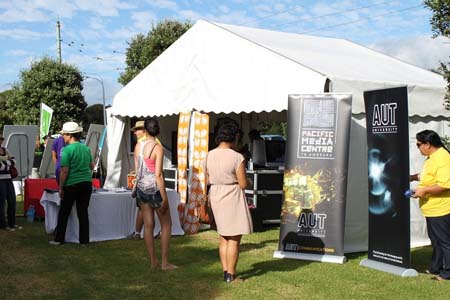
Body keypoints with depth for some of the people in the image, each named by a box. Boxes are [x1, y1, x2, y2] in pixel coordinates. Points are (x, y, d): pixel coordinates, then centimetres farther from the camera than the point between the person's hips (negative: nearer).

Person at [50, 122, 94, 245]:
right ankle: (84, 240, 10)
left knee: (64, 213, 8)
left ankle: (59, 239, 14)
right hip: (87, 183, 5)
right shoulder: (86, 148, 6)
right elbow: (92, 166, 17)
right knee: (83, 212, 9)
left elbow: (64, 171, -14)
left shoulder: (67, 149, -12)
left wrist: (61, 188, -8)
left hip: (72, 185, -5)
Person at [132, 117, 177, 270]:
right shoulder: (157, 148, -14)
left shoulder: (138, 146, 3)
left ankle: (153, 261, 15)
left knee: (148, 225, 9)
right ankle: (165, 262, 6)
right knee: (166, 224, 7)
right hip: (155, 187, -6)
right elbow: (158, 174, -18)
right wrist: (164, 198, -15)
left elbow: (137, 170, 9)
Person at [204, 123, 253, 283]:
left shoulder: (209, 156, 1)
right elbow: (243, 184, -14)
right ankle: (231, 275, 8)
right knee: (234, 239, 3)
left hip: (215, 197, 6)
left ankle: (225, 271, 21)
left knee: (223, 238, 17)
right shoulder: (237, 157, -17)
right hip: (233, 198, -6)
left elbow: (207, 181, 9)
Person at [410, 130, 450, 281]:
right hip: (432, 209, 11)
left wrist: (424, 190, -24)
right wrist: (415, 177, 15)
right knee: (435, 240, 19)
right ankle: (436, 268, 31)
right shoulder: (432, 157, 12)